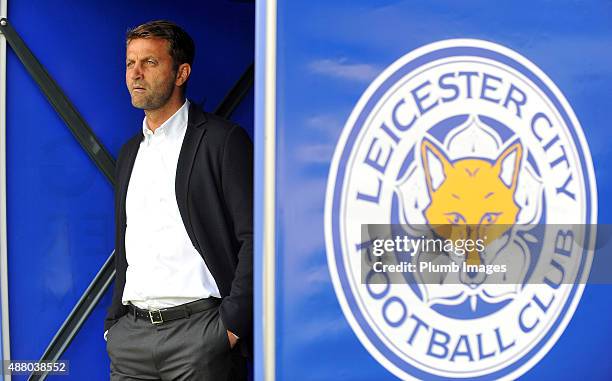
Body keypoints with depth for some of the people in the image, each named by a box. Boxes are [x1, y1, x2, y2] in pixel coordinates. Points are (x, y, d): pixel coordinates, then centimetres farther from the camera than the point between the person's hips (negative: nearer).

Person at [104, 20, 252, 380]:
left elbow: (254, 237, -10)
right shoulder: (130, 153, 18)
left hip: (199, 329, -6)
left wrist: (232, 324, -14)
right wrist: (113, 322, 13)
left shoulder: (223, 140, -4)